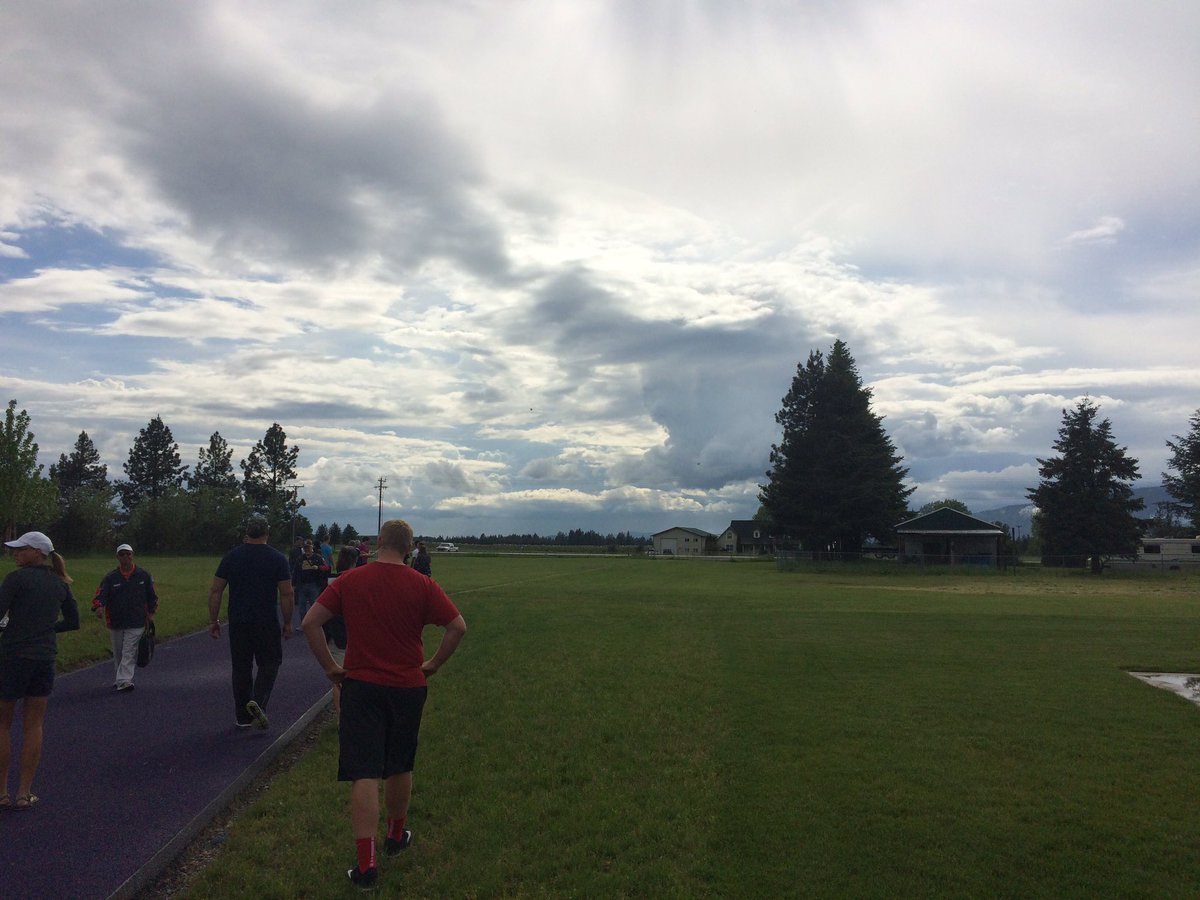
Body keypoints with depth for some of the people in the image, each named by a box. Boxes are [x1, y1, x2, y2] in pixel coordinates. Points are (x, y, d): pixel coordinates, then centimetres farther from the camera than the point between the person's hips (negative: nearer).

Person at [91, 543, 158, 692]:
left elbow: (152, 595, 10)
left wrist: (151, 612, 5)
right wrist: (98, 607, -31)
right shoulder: (110, 578, 1)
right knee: (118, 653, 16)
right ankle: (122, 677, 33)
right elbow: (100, 594, -11)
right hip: (115, 622, 3)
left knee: (129, 652, -10)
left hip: (136, 623, -2)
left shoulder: (144, 575, 2)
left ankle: (124, 680, -14)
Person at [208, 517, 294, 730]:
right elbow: (286, 594, -6)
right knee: (270, 662, 11)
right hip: (267, 623, -3)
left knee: (241, 668, 11)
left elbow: (215, 590, 2)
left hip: (238, 623, 3)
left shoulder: (231, 557, 3)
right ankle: (258, 701, -12)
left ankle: (243, 717, 17)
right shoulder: (277, 558, -4)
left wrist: (213, 620, 9)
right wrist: (287, 623, 3)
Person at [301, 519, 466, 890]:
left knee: (364, 776, 1)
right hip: (408, 688, 1)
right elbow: (458, 626, -9)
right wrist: (433, 664, 2)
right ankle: (397, 836, 39)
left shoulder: (349, 581, -5)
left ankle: (366, 863, -2)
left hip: (360, 687, -1)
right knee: (400, 768, 20)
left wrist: (330, 667, 0)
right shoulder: (422, 585, -7)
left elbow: (310, 623, -8)